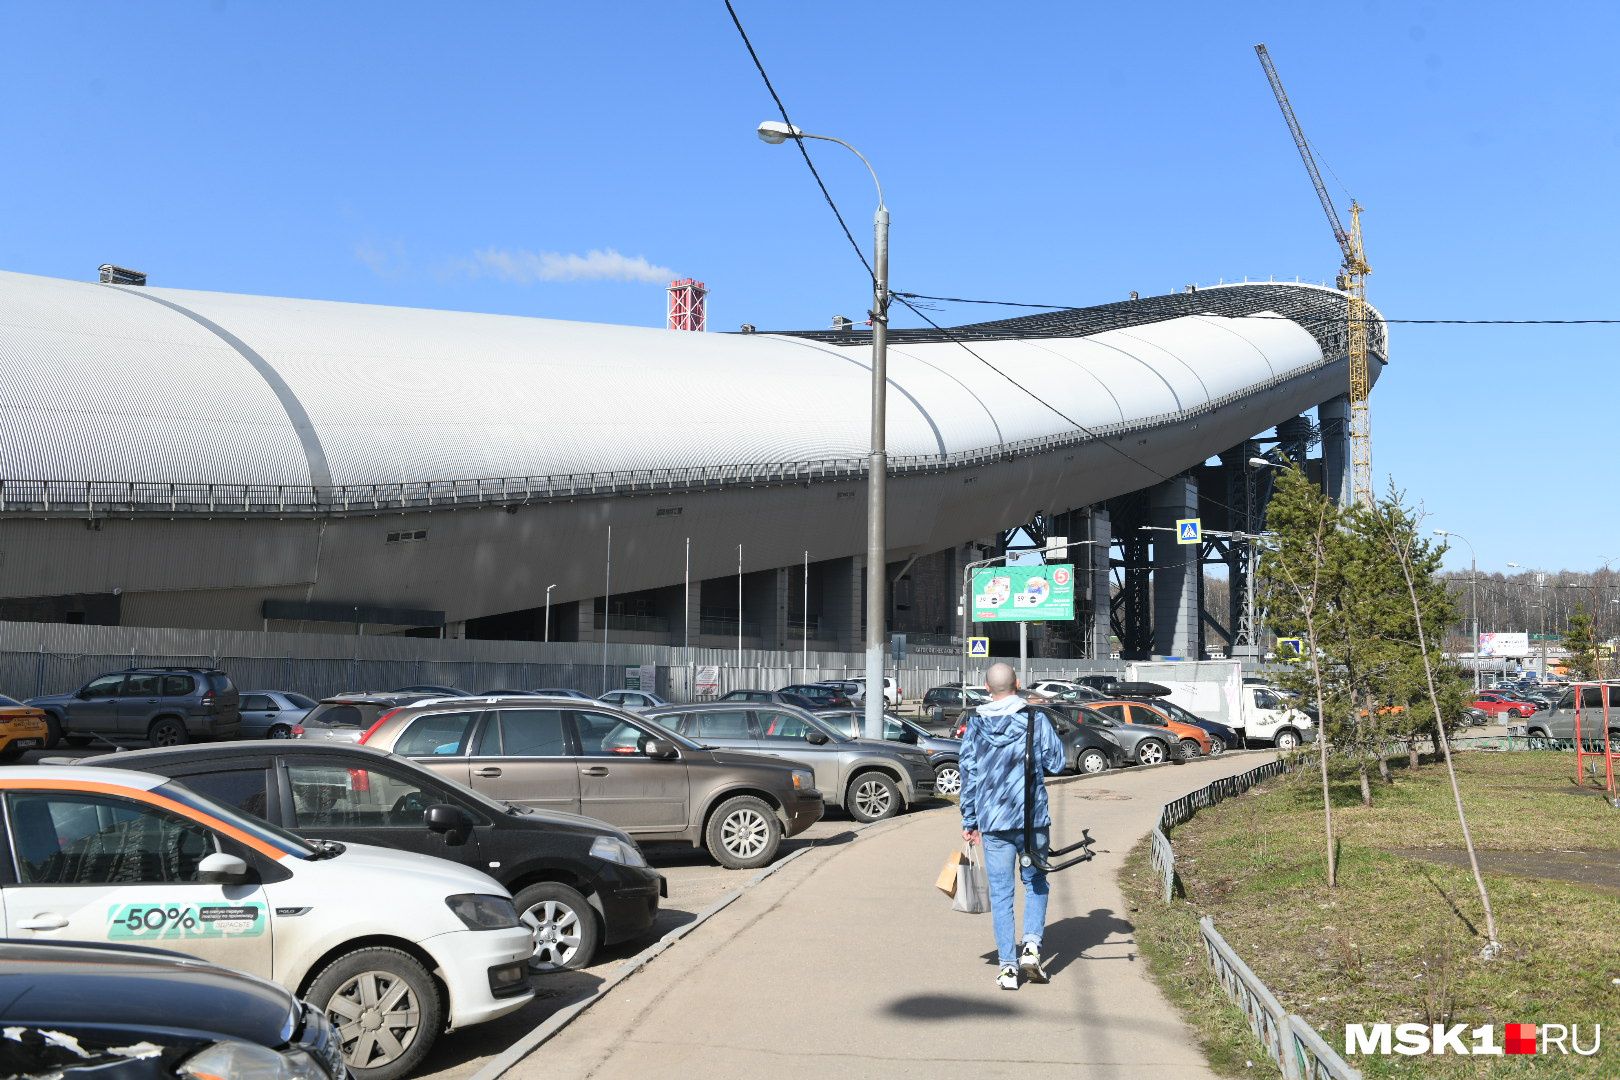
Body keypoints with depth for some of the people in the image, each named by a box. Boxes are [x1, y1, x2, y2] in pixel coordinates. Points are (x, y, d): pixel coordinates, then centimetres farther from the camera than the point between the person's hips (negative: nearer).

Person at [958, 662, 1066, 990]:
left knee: (1001, 893, 6)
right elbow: (1056, 763, -1)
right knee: (1036, 882, 18)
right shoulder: (1035, 720, -4)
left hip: (992, 821, 1)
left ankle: (1008, 966, 6)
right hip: (1032, 817, -1)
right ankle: (1031, 945, 1)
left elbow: (968, 776, 3)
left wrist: (969, 822, 9)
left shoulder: (976, 727, 1)